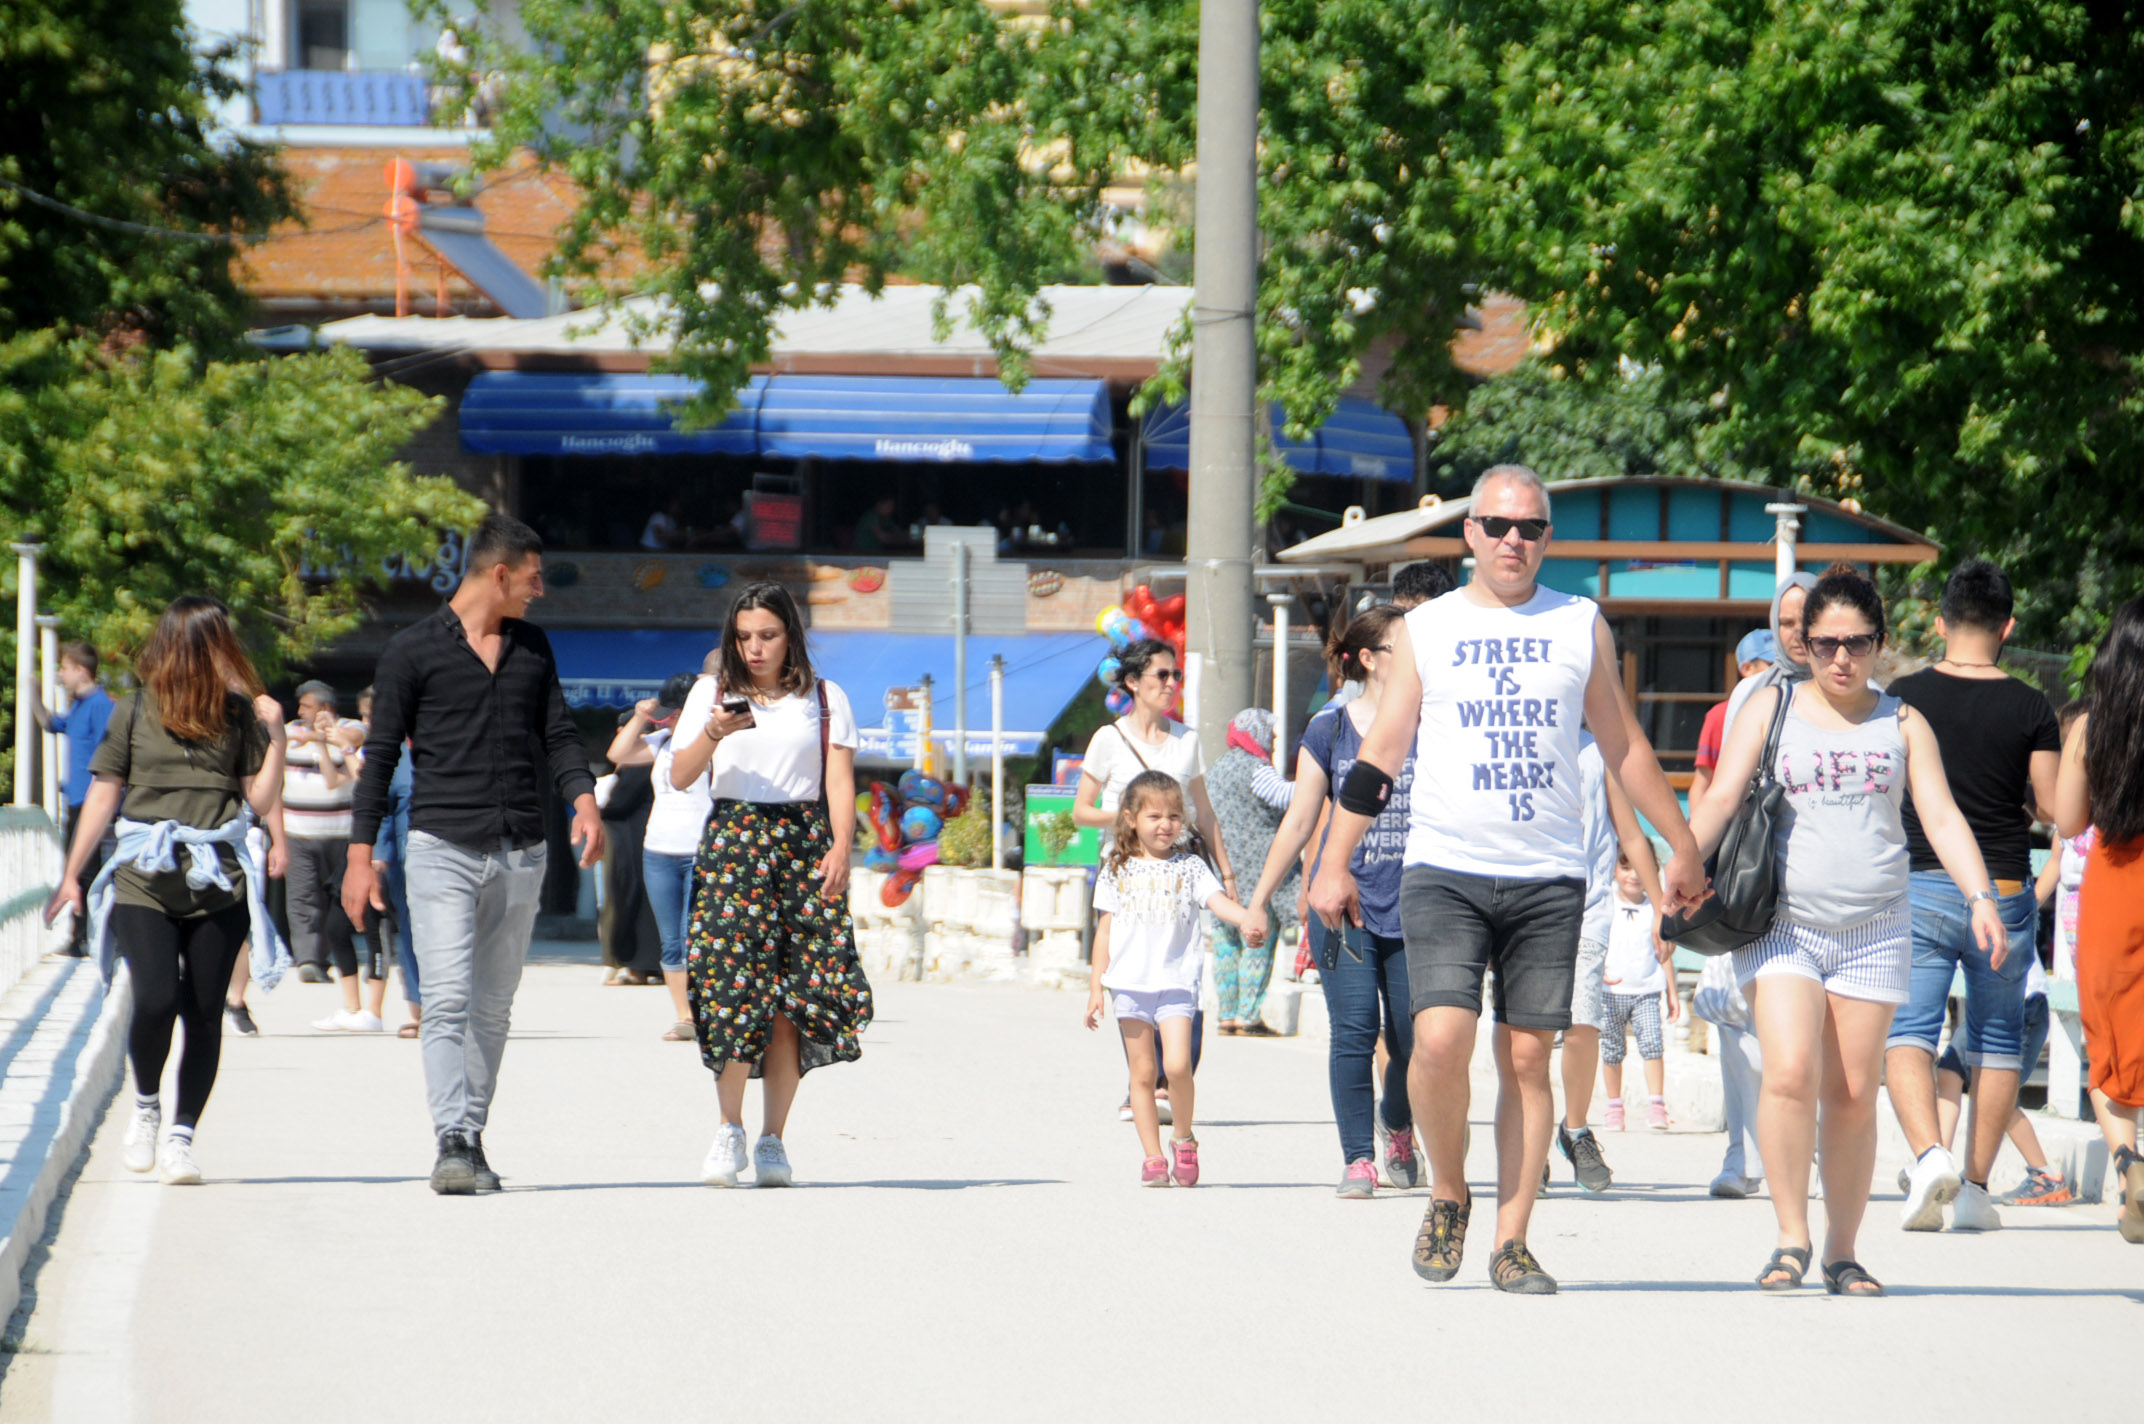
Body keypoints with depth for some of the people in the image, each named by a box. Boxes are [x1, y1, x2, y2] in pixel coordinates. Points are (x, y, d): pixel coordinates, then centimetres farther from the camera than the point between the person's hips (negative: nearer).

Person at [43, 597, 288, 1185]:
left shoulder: (238, 713, 10)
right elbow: (103, 794, 11)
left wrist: (275, 735, -3)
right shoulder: (134, 712, 7)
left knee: (203, 1013, -2)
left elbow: (261, 800, 8)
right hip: (145, 878, -2)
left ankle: (180, 1137, 8)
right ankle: (146, 1105, 12)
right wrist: (71, 875, 10)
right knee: (156, 999, -15)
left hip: (219, 884, 2)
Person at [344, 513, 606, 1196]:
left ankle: (472, 1139, 12)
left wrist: (584, 799, -6)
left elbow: (558, 733, 15)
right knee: (447, 1000, -15)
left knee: (493, 1007, 6)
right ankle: (452, 1142, -21)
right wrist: (360, 852, -4)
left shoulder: (533, 648, 16)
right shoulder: (414, 649, 1)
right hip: (443, 849, -5)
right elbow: (381, 752, 1)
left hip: (520, 852, 5)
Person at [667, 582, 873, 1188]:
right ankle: (730, 1127, -1)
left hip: (805, 843, 0)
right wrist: (713, 734, -13)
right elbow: (680, 778, 6)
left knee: (793, 998, -5)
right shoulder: (711, 694, 11)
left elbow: (840, 780, 4)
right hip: (733, 842, 0)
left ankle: (772, 1139, 1)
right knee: (733, 982, -14)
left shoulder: (825, 699, 11)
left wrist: (841, 846, -10)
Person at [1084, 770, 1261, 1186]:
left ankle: (1183, 1138, 7)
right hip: (1129, 983, 2)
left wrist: (1245, 921, -29)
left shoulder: (1189, 867, 6)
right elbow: (1105, 929, 12)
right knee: (1143, 1072, 2)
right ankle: (1153, 1157, 9)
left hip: (1175, 982, -2)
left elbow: (1217, 900, -8)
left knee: (1178, 1065, -16)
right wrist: (1096, 985, 8)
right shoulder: (1118, 870, 10)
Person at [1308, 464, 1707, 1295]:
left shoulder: (1581, 627, 10)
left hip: (1549, 879, 1)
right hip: (1444, 871, -1)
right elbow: (1379, 755, 8)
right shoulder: (1425, 631, 7)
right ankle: (1447, 1193, 7)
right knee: (1441, 1038, -17)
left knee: (1527, 1057, -1)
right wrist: (1334, 865, 3)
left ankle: (1511, 1242, 5)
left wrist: (1683, 850, 17)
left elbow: (1625, 748, 17)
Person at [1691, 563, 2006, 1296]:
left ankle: (1843, 1252, 12)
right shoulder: (1771, 709, 6)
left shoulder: (1901, 724, 11)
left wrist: (1981, 897, -13)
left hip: (1874, 932, 2)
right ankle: (1791, 1237, -7)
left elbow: (1941, 817, 3)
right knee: (1790, 1076, -17)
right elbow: (1721, 798, -4)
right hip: (1782, 925, -2)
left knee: (1853, 1096, 2)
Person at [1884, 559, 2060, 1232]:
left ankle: (1928, 1153, -25)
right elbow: (2056, 807, -2)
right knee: (1997, 1038, 13)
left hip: (1919, 883, -1)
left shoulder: (1904, 697, -2)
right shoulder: (2030, 707, -4)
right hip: (2004, 892, 1)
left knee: (1907, 1030, 0)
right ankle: (1976, 1188, 11)